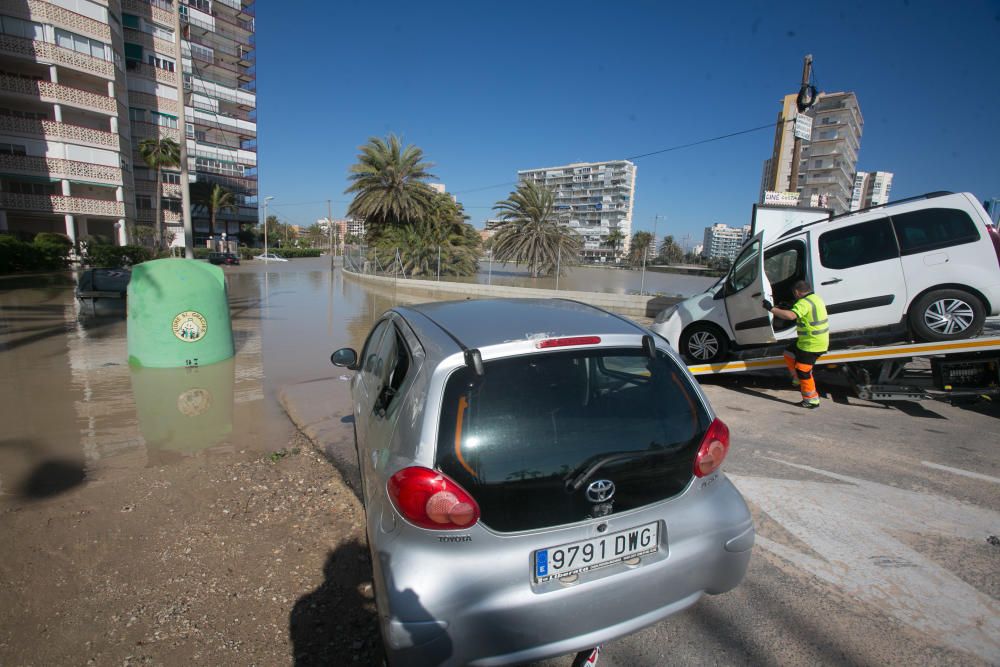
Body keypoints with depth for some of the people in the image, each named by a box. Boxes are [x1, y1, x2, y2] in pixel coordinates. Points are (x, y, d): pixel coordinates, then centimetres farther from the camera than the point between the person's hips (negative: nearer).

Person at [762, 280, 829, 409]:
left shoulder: (804, 303, -22)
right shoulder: (815, 298, 11)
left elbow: (791, 315, -39)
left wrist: (771, 309, -35)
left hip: (812, 344, -10)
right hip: (818, 341, 10)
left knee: (803, 371, -2)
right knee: (789, 354, 21)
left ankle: (812, 400, 6)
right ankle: (798, 379, 28)